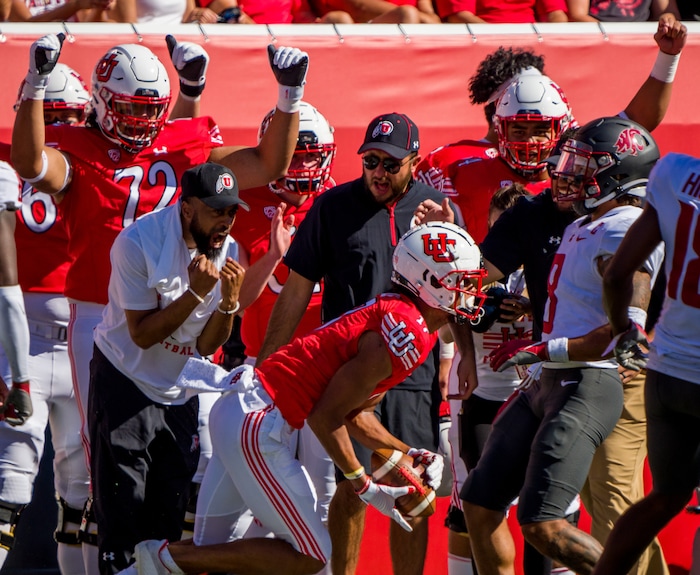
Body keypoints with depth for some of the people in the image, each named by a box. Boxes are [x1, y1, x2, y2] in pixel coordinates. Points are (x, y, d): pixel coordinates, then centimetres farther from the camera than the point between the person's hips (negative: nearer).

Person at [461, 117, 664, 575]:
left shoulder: (627, 233, -15)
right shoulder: (583, 228, 15)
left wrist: (543, 351, -21)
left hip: (586, 388, -10)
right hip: (548, 383, 10)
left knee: (542, 525, -16)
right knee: (481, 503, 12)